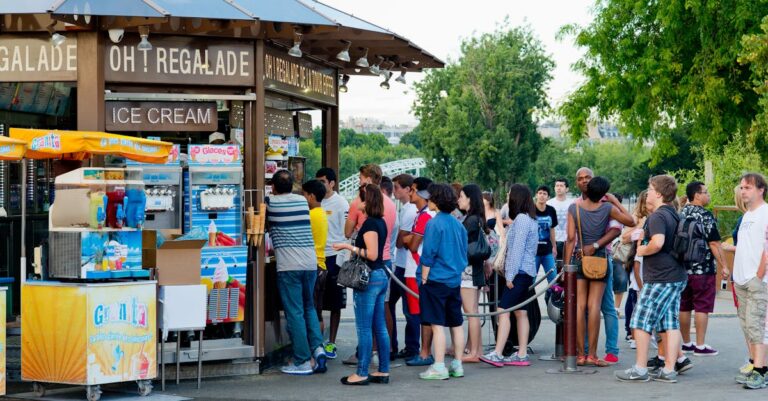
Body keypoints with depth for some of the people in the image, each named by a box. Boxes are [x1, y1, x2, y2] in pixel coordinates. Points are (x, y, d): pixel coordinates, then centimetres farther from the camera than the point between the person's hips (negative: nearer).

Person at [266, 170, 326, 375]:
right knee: (309, 307, 20)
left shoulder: (271, 203, -1)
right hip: (311, 263, 5)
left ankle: (302, 361, 1)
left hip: (288, 266, -5)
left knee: (294, 312, 0)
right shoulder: (303, 201, 13)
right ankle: (317, 347, 4)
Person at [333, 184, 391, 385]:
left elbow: (372, 254, -20)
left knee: (364, 328, -4)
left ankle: (362, 373, -1)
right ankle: (383, 371, 15)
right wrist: (355, 244, 21)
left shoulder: (370, 223, -15)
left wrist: (349, 247, -14)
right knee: (380, 327, 11)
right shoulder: (380, 222, 12)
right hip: (381, 275, 10)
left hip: (369, 278, -10)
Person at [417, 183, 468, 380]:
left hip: (436, 281, -7)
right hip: (455, 281, 7)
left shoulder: (434, 224, -12)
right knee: (456, 324, 10)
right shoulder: (458, 224, 9)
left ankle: (439, 367, -5)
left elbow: (428, 254, -13)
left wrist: (424, 278, -6)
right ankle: (457, 365, 16)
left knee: (437, 324, -5)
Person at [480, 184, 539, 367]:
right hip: (525, 272, 10)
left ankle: (497, 354, -18)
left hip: (520, 271, -10)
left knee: (503, 310, -13)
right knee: (520, 312, 10)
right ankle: (522, 355, 11)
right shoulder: (529, 218, 17)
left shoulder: (522, 218, -14)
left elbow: (517, 249, -18)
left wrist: (510, 275, -17)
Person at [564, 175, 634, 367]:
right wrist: (616, 201, 11)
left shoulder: (574, 208, -4)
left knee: (579, 306, 2)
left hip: (578, 259, 1)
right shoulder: (607, 208, -6)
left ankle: (581, 354, 1)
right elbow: (630, 221, 6)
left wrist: (566, 264, -3)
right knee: (594, 306, -2)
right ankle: (592, 354, -5)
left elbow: (571, 238, -6)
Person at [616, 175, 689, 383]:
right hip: (676, 277, 9)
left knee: (641, 321, -2)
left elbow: (658, 242, -31)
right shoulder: (673, 215, 15)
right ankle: (669, 369, 8)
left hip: (659, 278, -9)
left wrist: (642, 250, -12)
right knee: (670, 323, 8)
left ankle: (640, 369, 1)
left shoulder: (657, 216, -15)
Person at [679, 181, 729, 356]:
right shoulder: (705, 215, -12)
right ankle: (700, 346, -1)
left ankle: (686, 343, 19)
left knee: (684, 307, 11)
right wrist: (724, 266, -9)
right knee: (702, 307, -2)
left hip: (682, 268, 7)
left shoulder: (681, 215, 9)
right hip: (703, 269, -7)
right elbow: (714, 243, -15)